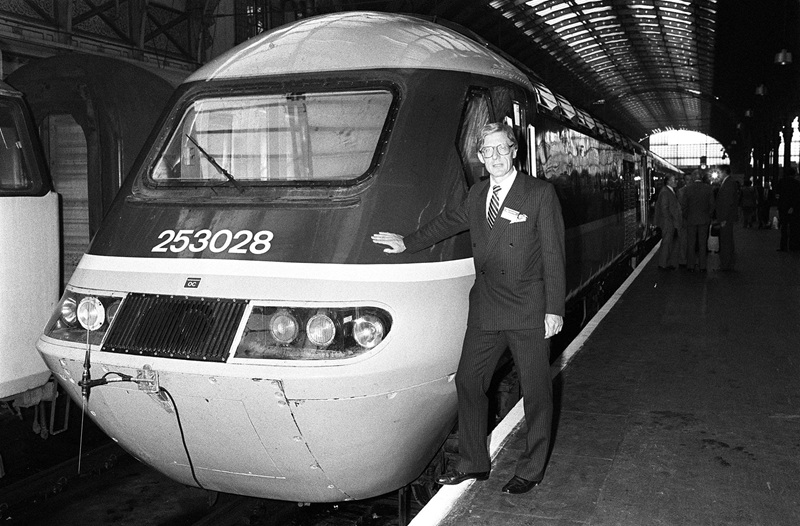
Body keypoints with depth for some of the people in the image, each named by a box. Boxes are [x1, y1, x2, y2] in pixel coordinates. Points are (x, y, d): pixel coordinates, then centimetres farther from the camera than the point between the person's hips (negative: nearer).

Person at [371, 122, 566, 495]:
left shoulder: (540, 193, -6)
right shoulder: (477, 194, 10)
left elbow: (553, 255, -8)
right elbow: (449, 221, 27)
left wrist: (554, 309, -12)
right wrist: (408, 243, 29)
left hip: (529, 312, -5)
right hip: (485, 310, 5)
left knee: (535, 392, 4)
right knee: (468, 381, 9)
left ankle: (530, 471, 21)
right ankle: (473, 464, 25)